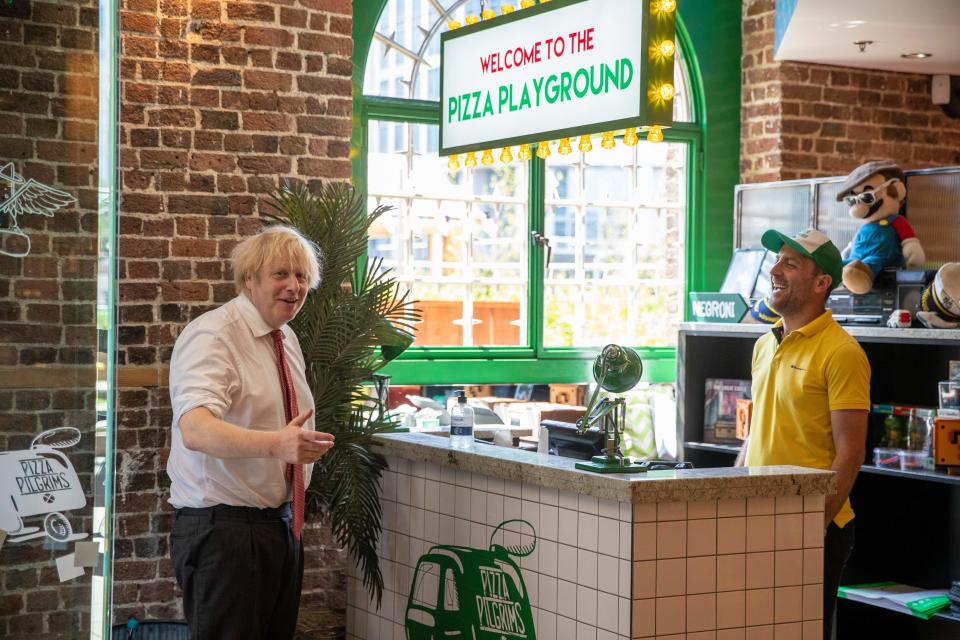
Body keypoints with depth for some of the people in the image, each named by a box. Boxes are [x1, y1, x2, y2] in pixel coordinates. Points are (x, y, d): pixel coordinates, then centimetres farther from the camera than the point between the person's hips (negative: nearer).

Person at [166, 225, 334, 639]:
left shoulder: (286, 338, 11)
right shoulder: (213, 336, -16)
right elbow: (195, 430, -33)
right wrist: (276, 444, -46)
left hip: (281, 524, 8)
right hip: (224, 528, -8)